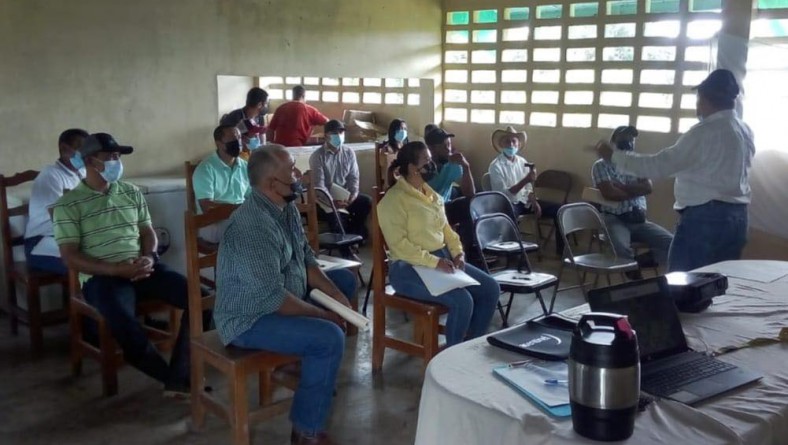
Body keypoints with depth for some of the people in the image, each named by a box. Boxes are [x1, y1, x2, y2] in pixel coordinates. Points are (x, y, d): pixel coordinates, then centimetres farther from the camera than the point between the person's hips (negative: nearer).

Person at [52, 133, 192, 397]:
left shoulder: (132, 192, 14)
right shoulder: (68, 205, -1)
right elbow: (70, 258, -6)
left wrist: (149, 258, -6)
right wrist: (118, 269, -18)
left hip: (142, 270, 5)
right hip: (102, 277, -5)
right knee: (127, 330, -35)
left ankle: (178, 378, -17)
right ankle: (176, 376, -8)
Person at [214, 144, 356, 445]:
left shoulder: (286, 207, 1)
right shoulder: (253, 226, -29)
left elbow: (306, 260, 9)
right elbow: (272, 298, -31)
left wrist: (335, 295, -6)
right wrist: (321, 314, -18)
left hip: (277, 295, 10)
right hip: (249, 319, -10)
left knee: (345, 280, 17)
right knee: (329, 337, -26)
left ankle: (316, 373, 26)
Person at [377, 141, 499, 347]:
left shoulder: (432, 195, 14)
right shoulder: (394, 199, -13)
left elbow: (445, 228, 19)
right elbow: (399, 244, -20)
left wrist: (457, 252, 0)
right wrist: (434, 262, -23)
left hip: (443, 258, 9)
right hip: (409, 267, -9)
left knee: (491, 288, -3)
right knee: (462, 301, -27)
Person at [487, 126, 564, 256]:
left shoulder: (522, 162, 10)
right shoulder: (496, 166, -10)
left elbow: (528, 188, 15)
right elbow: (503, 195, -19)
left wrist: (534, 202, -6)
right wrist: (525, 180, -26)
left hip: (525, 201, 7)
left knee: (558, 209, -5)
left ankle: (561, 250, 4)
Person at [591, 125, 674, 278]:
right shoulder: (601, 165, 1)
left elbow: (647, 188, -1)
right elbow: (609, 193, -15)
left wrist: (621, 187, -9)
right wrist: (635, 191, -2)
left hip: (639, 220, 5)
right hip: (614, 219, -5)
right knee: (621, 248, -36)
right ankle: (637, 279, -8)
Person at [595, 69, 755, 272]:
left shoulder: (705, 132, -14)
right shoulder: (745, 131, 10)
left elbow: (659, 165, -17)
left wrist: (613, 155, -9)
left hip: (704, 216, -8)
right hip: (736, 216, 8)